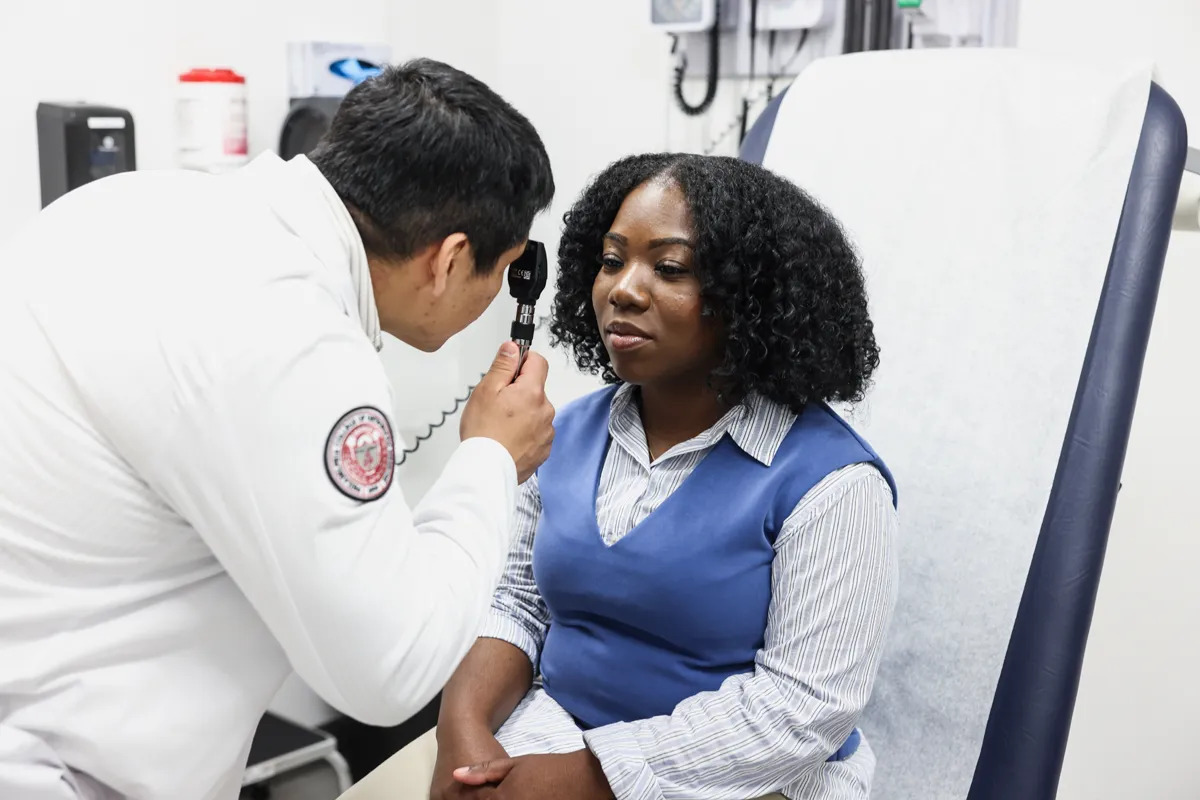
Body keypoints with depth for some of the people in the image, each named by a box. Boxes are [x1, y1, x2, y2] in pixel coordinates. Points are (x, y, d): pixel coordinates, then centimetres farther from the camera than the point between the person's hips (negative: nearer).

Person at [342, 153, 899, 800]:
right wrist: (464, 728, -11)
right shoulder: (570, 433, 4)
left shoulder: (828, 479, -15)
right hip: (550, 731, 5)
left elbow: (803, 704, -18)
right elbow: (514, 602, 8)